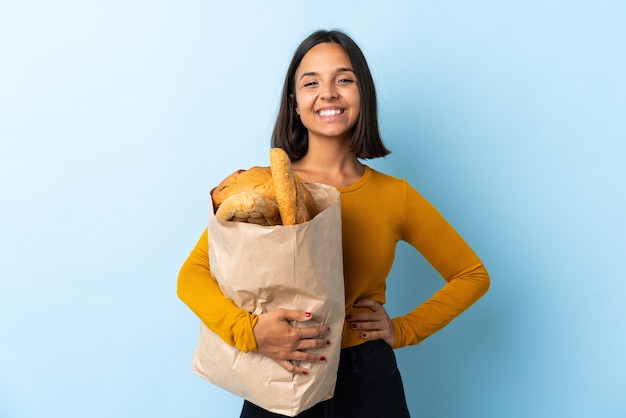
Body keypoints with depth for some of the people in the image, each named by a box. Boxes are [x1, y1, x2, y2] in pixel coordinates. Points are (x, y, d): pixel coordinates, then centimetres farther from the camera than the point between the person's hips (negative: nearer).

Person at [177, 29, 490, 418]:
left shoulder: (395, 195, -4)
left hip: (369, 383, 1)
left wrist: (403, 330, -3)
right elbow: (192, 276, -11)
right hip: (279, 378, 0)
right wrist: (249, 331, -27)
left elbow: (473, 275, 5)